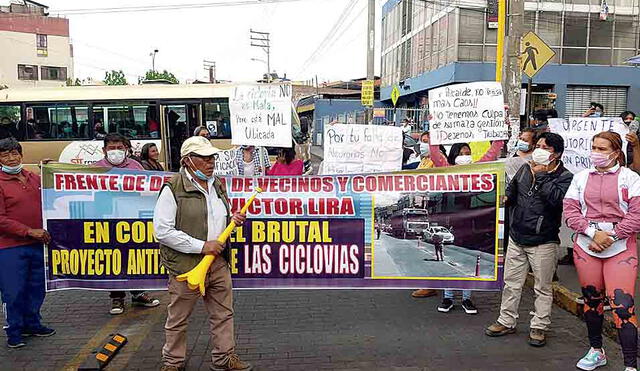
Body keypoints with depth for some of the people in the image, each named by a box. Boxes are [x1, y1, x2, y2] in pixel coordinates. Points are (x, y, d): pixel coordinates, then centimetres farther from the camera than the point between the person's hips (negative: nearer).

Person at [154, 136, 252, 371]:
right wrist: (202, 246, -19)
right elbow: (162, 231, -17)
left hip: (218, 262, 6)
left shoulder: (217, 185, 11)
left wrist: (233, 221, 1)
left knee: (223, 313, 14)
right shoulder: (173, 189, -13)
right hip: (186, 264, -6)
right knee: (178, 318, 9)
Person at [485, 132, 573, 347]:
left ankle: (539, 327, 21)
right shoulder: (525, 169, 7)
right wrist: (505, 198, 2)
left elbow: (557, 198, -28)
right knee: (511, 282, 13)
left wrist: (540, 176, -20)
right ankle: (507, 321, 26)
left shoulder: (565, 177, -8)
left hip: (543, 242, -5)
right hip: (517, 237, 5)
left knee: (543, 288, 7)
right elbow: (511, 191, 23)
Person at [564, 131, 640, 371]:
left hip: (620, 248, -3)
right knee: (591, 300, 15)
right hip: (585, 246, 4)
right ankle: (596, 351, 33)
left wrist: (611, 236, -14)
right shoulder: (581, 177, 9)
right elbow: (570, 211, 1)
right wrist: (593, 232, -12)